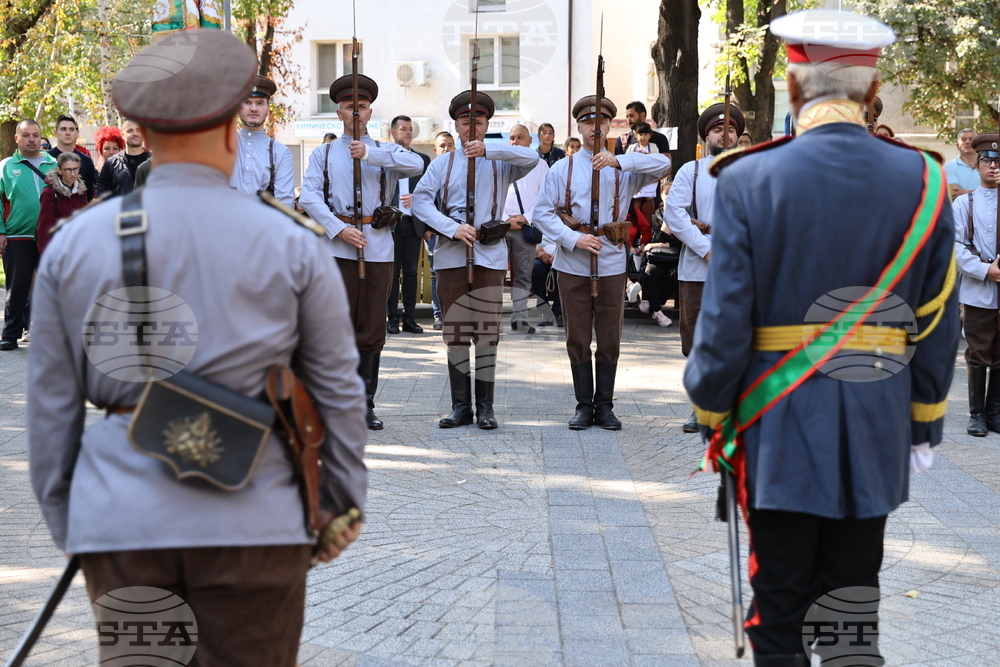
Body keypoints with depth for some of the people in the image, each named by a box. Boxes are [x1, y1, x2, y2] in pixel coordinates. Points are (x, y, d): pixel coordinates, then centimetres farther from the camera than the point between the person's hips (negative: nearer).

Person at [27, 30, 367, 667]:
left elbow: (50, 401, 8)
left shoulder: (74, 243, 3)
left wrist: (62, 518, 18)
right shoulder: (290, 244, -2)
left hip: (118, 520, 2)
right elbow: (338, 390, 3)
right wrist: (344, 503, 15)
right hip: (251, 519, -1)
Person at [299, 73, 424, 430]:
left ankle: (365, 404, 11)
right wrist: (339, 229, -14)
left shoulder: (386, 152, 14)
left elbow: (416, 165, -8)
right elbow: (309, 196, -1)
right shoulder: (323, 154, 13)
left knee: (372, 330, 4)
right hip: (337, 246, -1)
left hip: (378, 247, 1)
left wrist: (370, 153, -18)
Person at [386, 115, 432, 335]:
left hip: (413, 224, 2)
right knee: (392, 272, 1)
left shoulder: (423, 160, 13)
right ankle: (392, 318, 6)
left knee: (411, 272, 4)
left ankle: (409, 318, 9)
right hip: (390, 224, -2)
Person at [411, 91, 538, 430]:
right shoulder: (443, 163, 12)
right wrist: (453, 228, -13)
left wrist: (487, 149, -20)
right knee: (455, 332, 3)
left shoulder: (501, 162, 8)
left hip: (489, 255, -1)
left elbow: (532, 158, -12)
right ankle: (460, 406, 9)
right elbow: (420, 200, 0)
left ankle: (485, 407, 6)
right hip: (451, 255, 1)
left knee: (487, 332, -1)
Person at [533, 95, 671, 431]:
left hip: (612, 263, 0)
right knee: (578, 339, 4)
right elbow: (542, 213, 1)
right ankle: (584, 406, 13)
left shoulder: (624, 168, 6)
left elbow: (663, 164, -11)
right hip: (573, 264, 0)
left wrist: (619, 160, -22)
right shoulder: (562, 169, 6)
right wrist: (572, 239, -13)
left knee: (610, 339, 5)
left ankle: (604, 406, 15)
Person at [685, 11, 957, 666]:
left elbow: (725, 322, -11)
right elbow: (939, 322, 2)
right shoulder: (922, 180, -3)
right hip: (877, 437, 3)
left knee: (779, 611, 9)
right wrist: (924, 424, 13)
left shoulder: (749, 179, -12)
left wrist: (712, 415, 3)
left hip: (779, 433, -2)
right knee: (854, 600, 14)